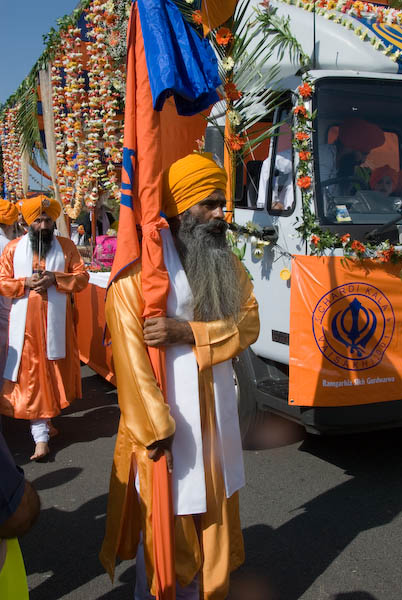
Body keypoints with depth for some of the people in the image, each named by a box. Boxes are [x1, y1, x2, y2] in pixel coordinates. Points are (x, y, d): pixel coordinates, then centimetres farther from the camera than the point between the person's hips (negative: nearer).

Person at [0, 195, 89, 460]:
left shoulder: (66, 246, 5)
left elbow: (82, 277, 1)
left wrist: (56, 278, -14)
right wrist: (25, 283, -13)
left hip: (56, 320, 1)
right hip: (25, 321, -1)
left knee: (55, 370, 9)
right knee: (31, 375, -3)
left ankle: (47, 415, 33)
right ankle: (41, 436, 0)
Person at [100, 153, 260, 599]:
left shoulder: (227, 265, 6)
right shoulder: (139, 269, -15)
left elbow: (248, 323, -4)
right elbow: (130, 354, -17)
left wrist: (187, 332, -21)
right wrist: (156, 427, -17)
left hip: (215, 412, 6)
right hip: (163, 414, -6)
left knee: (211, 510, 19)